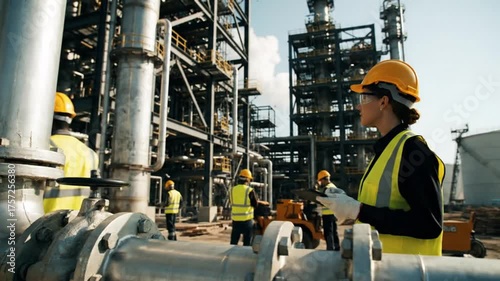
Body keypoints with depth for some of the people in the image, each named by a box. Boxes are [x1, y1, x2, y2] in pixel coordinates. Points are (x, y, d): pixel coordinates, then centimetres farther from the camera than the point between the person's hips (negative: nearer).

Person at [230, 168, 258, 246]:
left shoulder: (233, 189, 0)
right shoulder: (250, 190, -13)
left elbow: (232, 203, 10)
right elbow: (256, 204, -4)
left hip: (235, 220, 4)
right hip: (247, 220, -4)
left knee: (233, 242, 15)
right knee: (247, 243, 8)